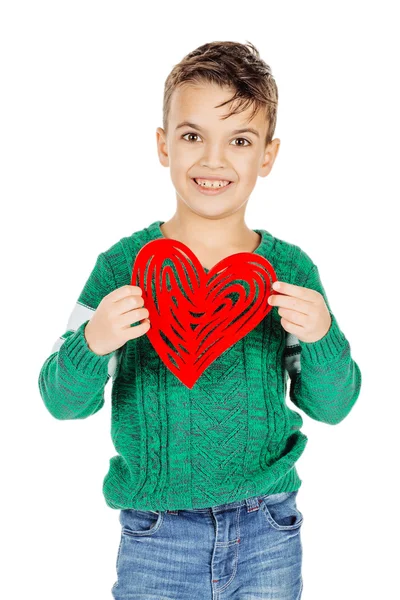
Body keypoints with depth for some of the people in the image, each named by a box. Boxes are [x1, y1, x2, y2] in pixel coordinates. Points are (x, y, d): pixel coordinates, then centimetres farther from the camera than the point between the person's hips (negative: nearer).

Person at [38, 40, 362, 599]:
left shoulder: (291, 270, -3)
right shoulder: (123, 266, -8)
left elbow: (330, 406, 0)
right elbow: (64, 402, -6)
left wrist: (323, 339, -19)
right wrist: (91, 346, -26)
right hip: (155, 538, -1)